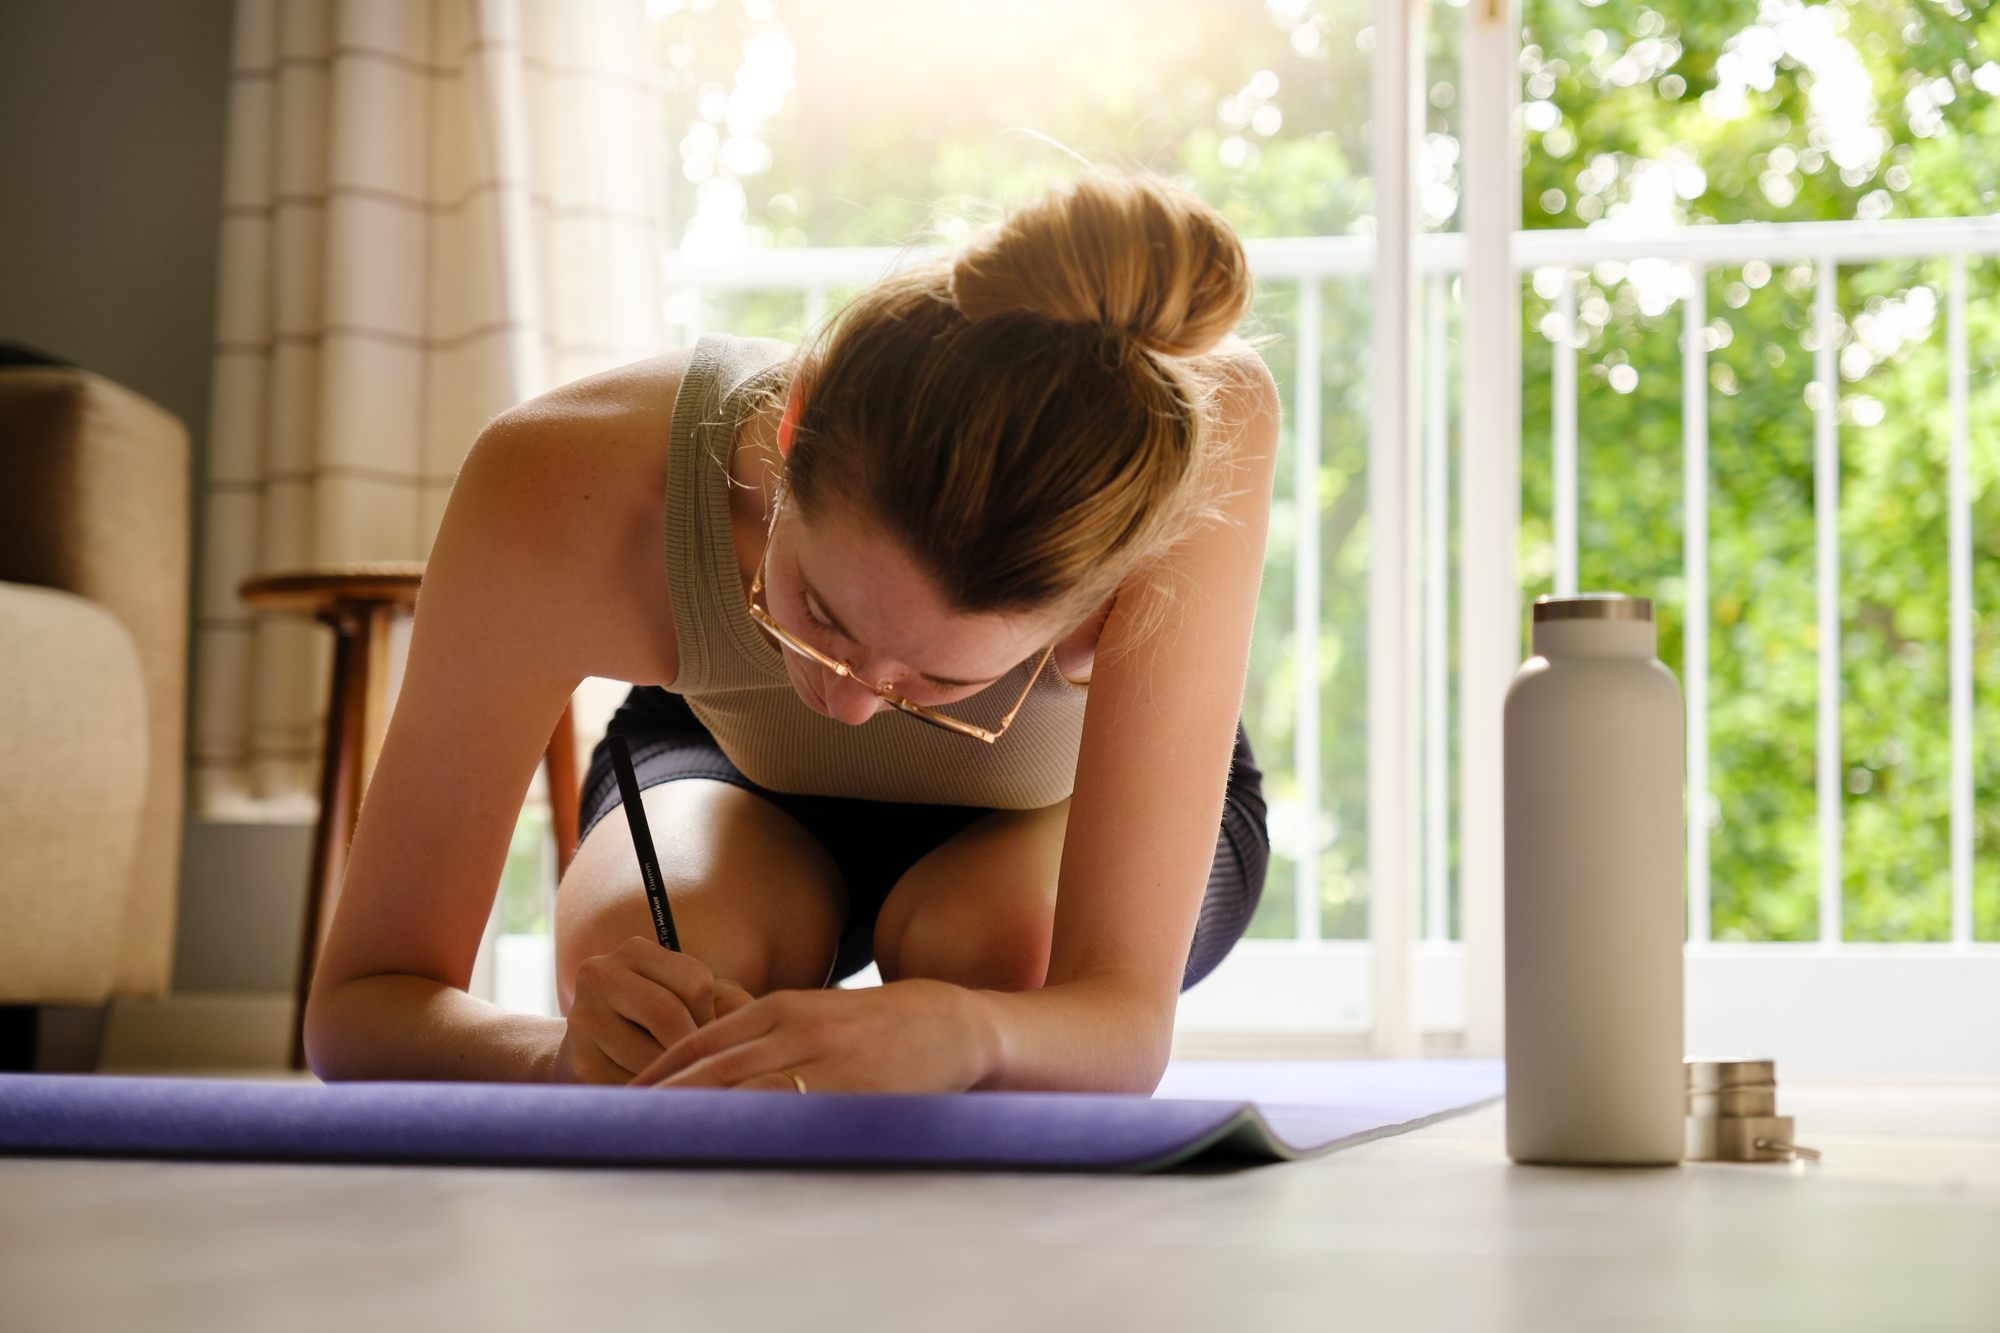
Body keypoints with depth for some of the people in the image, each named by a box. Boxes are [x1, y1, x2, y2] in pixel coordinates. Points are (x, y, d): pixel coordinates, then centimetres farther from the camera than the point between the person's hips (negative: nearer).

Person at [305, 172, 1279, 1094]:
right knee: (646, 941, -34)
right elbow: (357, 1007, -34)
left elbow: (1125, 1019, -44)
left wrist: (959, 1033, -67)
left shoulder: (1200, 438, -44)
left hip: (1067, 808, 1)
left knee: (989, 942, -34)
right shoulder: (561, 491, -41)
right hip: (740, 769, 0)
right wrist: (563, 1058, -56)